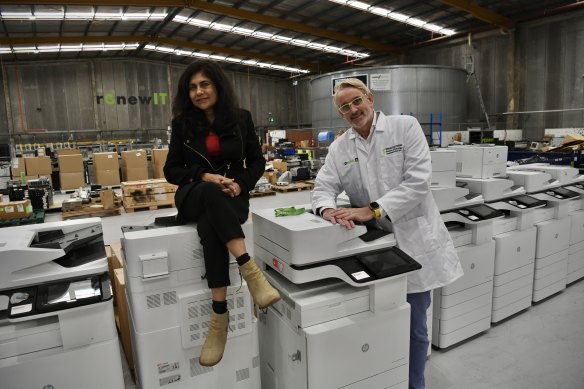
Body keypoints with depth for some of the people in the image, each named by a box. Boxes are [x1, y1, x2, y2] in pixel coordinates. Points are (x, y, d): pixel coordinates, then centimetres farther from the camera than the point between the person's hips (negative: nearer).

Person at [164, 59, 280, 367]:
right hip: (195, 195, 0)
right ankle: (250, 270, -44)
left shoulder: (241, 118, 4)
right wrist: (204, 176, -15)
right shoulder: (182, 123, 5)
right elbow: (171, 170, 4)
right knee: (211, 192, -38)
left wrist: (240, 184, -13)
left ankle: (219, 315, -31)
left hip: (231, 197, 0)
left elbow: (257, 162, 7)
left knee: (209, 228, -36)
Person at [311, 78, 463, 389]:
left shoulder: (405, 126, -6)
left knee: (414, 326, 12)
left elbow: (417, 180, -15)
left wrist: (373, 209, -23)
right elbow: (323, 187, -2)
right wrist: (328, 210, -25)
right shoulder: (338, 148, 4)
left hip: (413, 241, -2)